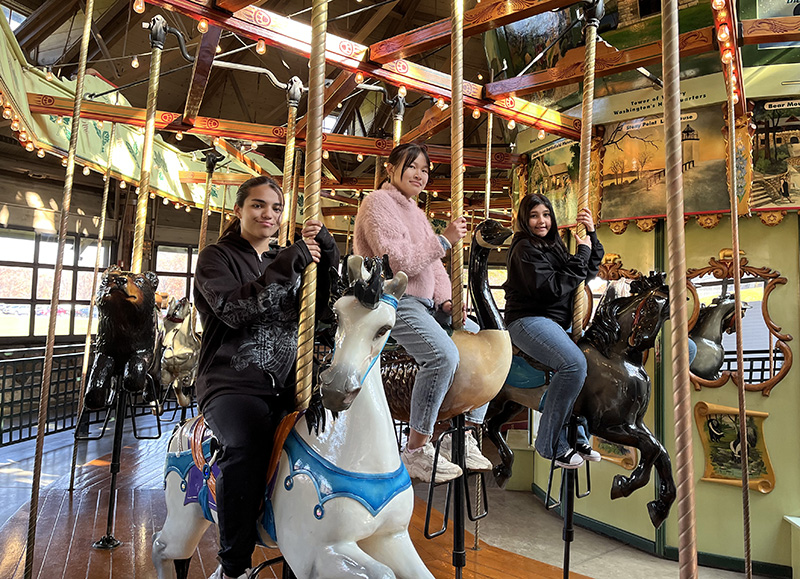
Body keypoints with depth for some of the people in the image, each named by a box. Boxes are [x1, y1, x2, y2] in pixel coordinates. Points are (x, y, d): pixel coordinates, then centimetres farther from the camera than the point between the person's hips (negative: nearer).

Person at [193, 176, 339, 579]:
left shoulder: (291, 259, 19)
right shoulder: (217, 257, 6)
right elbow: (233, 310, -14)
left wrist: (326, 251, -5)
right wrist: (287, 266, -19)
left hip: (287, 386, 5)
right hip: (233, 385, -4)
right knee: (247, 443, -34)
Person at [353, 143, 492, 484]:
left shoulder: (415, 211, 23)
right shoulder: (378, 203, -6)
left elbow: (434, 264, 20)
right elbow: (398, 261, -19)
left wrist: (445, 300, 3)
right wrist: (444, 240, -15)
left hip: (426, 305, 10)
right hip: (392, 302, -9)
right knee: (444, 354, -32)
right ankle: (416, 451, -17)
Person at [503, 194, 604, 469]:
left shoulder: (553, 246, 19)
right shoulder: (525, 248, -9)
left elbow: (590, 272, 19)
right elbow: (550, 288, -19)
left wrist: (591, 235, 9)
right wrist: (581, 254, -11)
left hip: (557, 324, 10)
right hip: (529, 320, -10)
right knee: (575, 363, -31)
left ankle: (578, 436, 13)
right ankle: (551, 444, -19)